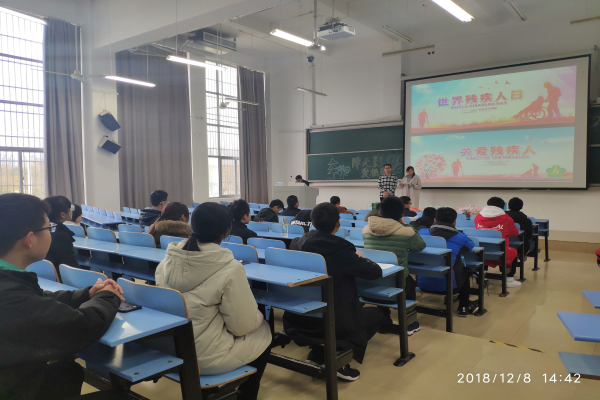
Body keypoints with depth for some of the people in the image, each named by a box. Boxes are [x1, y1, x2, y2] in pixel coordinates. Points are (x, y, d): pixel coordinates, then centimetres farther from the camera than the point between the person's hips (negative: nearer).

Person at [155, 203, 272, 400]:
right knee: (263, 332, 19)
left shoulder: (169, 258, -6)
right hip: (205, 356, -6)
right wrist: (256, 316, 6)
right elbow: (242, 326, -17)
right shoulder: (230, 268, -23)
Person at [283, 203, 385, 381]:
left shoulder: (299, 243, -3)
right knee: (377, 314, 19)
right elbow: (376, 271, -9)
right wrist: (359, 258, 12)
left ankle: (317, 355, 26)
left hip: (296, 319, 6)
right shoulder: (341, 249, -18)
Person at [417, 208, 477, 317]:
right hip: (447, 286, -3)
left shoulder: (421, 232, -3)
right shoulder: (460, 238, -8)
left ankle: (464, 305, 48)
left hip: (423, 284, 3)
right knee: (465, 271, 31)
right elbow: (471, 245, 15)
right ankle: (464, 306, 44)